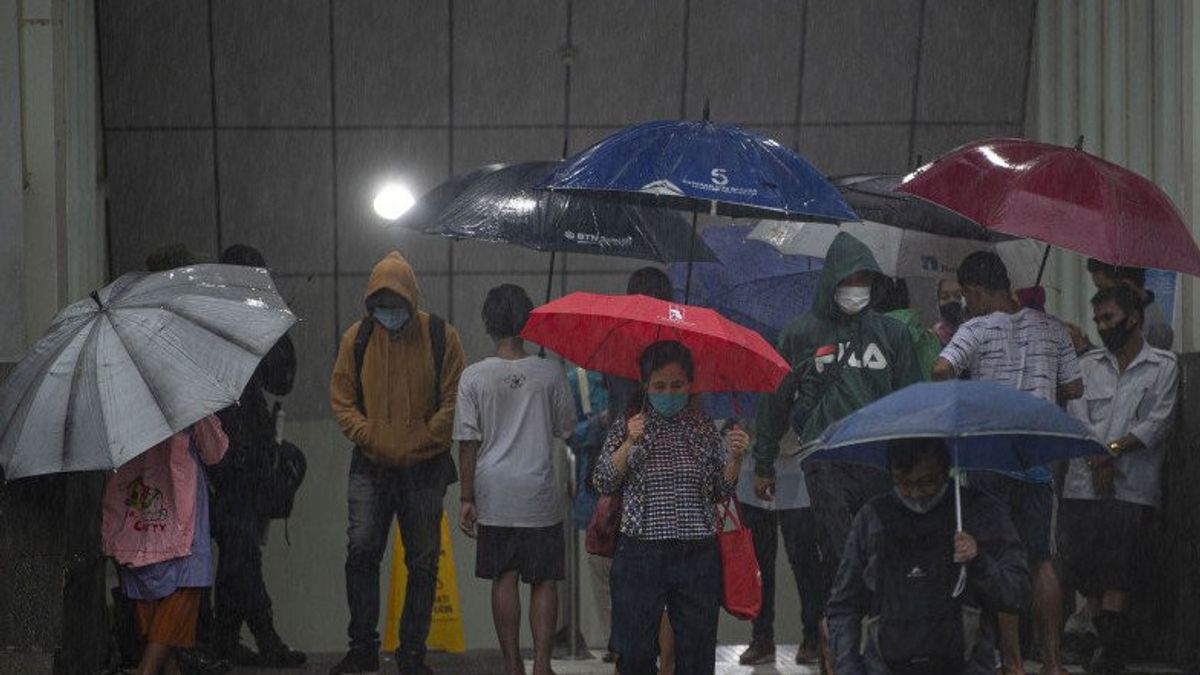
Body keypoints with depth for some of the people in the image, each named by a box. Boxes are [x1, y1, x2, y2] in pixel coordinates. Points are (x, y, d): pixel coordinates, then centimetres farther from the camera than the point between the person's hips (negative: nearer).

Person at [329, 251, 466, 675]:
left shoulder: (441, 337, -2)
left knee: (423, 562, 3)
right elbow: (341, 400, 7)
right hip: (371, 466, 1)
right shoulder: (357, 338, 3)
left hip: (424, 468, -1)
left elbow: (453, 403, -1)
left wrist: (417, 445, -8)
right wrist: (370, 440, -7)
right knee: (361, 552, -8)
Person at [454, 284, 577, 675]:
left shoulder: (474, 376, -5)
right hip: (539, 495, -1)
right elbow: (566, 429, 5)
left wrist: (467, 498, 3)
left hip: (494, 493, 1)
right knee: (544, 580, 6)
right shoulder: (549, 373, -5)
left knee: (504, 578, 8)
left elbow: (468, 442, -3)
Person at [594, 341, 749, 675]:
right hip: (640, 554, -1)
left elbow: (722, 491, 9)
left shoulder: (704, 426, 9)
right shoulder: (627, 425, 5)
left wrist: (735, 457, -9)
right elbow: (604, 483, -1)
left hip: (698, 553, 1)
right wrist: (630, 444, -13)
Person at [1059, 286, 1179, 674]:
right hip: (1084, 484, 4)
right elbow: (1077, 416, 5)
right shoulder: (1088, 365, 17)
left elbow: (1158, 423, -3)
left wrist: (1113, 449, -14)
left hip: (1133, 487, -4)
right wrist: (1098, 462, -11)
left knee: (1117, 572, -12)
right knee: (1084, 568, 0)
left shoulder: (1163, 366, 7)